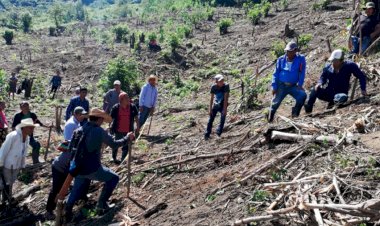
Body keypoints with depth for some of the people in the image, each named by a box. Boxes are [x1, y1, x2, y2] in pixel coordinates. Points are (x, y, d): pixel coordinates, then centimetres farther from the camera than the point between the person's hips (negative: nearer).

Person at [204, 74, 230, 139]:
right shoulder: (213, 87, -16)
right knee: (211, 119, 3)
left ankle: (218, 134, 14)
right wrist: (210, 108, -9)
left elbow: (226, 98, -22)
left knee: (222, 120, -1)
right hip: (215, 105, 2)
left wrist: (225, 109, -23)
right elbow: (211, 98, -9)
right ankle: (207, 134, 13)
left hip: (223, 105, -2)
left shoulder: (226, 86, -22)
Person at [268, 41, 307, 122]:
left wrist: (300, 85, -13)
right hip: (281, 85, 0)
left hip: (293, 86, 0)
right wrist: (274, 87, -2)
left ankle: (295, 113, -7)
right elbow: (276, 74, 4)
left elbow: (302, 73, -3)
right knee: (276, 102, -6)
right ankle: (270, 119, 16)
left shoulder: (301, 59, -5)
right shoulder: (281, 59, -1)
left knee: (302, 95, -25)